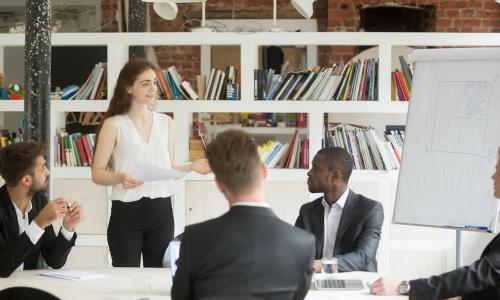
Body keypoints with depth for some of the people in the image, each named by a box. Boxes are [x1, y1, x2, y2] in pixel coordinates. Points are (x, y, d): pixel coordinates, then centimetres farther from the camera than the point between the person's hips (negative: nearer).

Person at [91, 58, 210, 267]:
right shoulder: (113, 124, -1)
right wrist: (120, 178, -23)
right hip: (126, 211, -3)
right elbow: (97, 173, -4)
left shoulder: (166, 123, 11)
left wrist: (191, 167, 2)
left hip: (161, 210, 3)